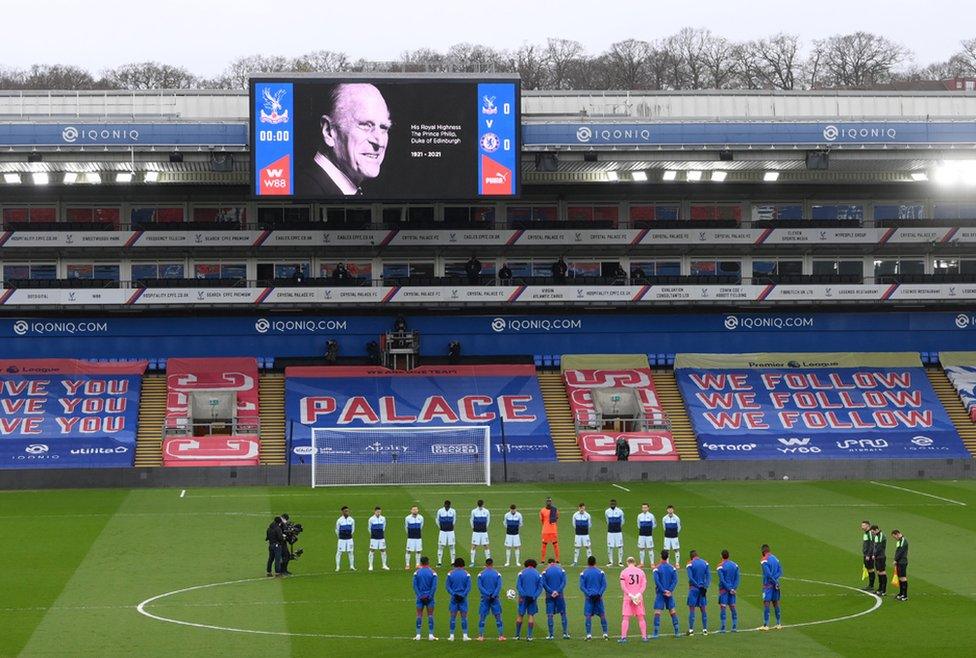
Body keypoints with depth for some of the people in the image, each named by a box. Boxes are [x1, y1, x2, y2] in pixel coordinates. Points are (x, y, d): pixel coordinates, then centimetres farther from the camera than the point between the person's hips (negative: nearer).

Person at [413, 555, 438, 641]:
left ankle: (418, 634, 1)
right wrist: (430, 596, -4)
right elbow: (434, 586, -6)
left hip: (420, 597, 1)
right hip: (429, 597, -1)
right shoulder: (433, 573, -1)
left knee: (419, 615, 4)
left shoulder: (416, 573, 1)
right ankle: (430, 634, 1)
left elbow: (415, 586, -3)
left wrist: (419, 595, -4)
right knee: (430, 615, 3)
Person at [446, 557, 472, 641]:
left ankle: (452, 635, 1)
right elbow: (468, 587, -5)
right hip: (463, 598, 0)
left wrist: (453, 594, -8)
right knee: (464, 617, 4)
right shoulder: (466, 574, 0)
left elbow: (447, 586, -3)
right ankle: (465, 635, 0)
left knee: (453, 617, 3)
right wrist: (463, 595, -8)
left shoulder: (450, 574, 2)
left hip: (454, 598, 0)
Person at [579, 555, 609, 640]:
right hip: (598, 597, 1)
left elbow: (582, 586, -5)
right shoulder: (600, 572, 5)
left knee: (588, 615, 0)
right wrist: (600, 593, -7)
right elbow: (604, 585, -1)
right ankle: (605, 633, 8)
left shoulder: (583, 573, 1)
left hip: (588, 597, -1)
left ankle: (589, 634, -5)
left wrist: (588, 594, -8)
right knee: (602, 614, 8)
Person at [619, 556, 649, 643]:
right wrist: (639, 594, -9)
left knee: (625, 618, 0)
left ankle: (623, 636, -5)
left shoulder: (624, 572, -1)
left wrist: (629, 595, -11)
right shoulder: (641, 572, 6)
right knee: (641, 617, 8)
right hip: (639, 597, 2)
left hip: (628, 597, -2)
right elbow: (644, 584, -1)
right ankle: (644, 636, 8)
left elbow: (623, 586, -9)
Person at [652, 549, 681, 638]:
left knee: (657, 612, -3)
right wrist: (670, 591, -9)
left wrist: (663, 591, -11)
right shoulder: (672, 568, 3)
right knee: (672, 611, 11)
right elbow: (675, 580, -4)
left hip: (660, 593, -3)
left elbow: (656, 581, -14)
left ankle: (656, 633, -8)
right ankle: (677, 632, 12)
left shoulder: (657, 568, -6)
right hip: (669, 593, 3)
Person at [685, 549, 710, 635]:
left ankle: (691, 629, -2)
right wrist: (705, 586, -7)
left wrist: (698, 586, -13)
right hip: (703, 589, 4)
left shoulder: (690, 564, -6)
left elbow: (690, 578, -15)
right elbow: (708, 576, 0)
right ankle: (705, 629, 11)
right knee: (703, 609, 11)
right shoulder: (705, 563, 6)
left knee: (691, 609, 0)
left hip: (693, 588, -4)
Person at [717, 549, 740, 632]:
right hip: (732, 589, 5)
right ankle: (734, 627, 9)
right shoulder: (735, 565, 7)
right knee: (732, 607, 9)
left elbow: (722, 580, -14)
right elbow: (737, 578, 3)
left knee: (722, 607, -3)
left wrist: (730, 589, -11)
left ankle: (723, 627, -6)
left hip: (724, 589, -5)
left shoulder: (720, 566, -9)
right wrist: (733, 588, -3)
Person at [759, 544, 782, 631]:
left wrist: (775, 582, -11)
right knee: (776, 603, 14)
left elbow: (768, 574, -19)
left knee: (766, 603, -7)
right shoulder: (775, 558, 11)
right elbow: (780, 571, 8)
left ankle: (766, 625, -11)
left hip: (768, 584, -7)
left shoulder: (764, 560, -11)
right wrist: (776, 580, -3)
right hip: (775, 585, 7)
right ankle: (779, 624, 17)